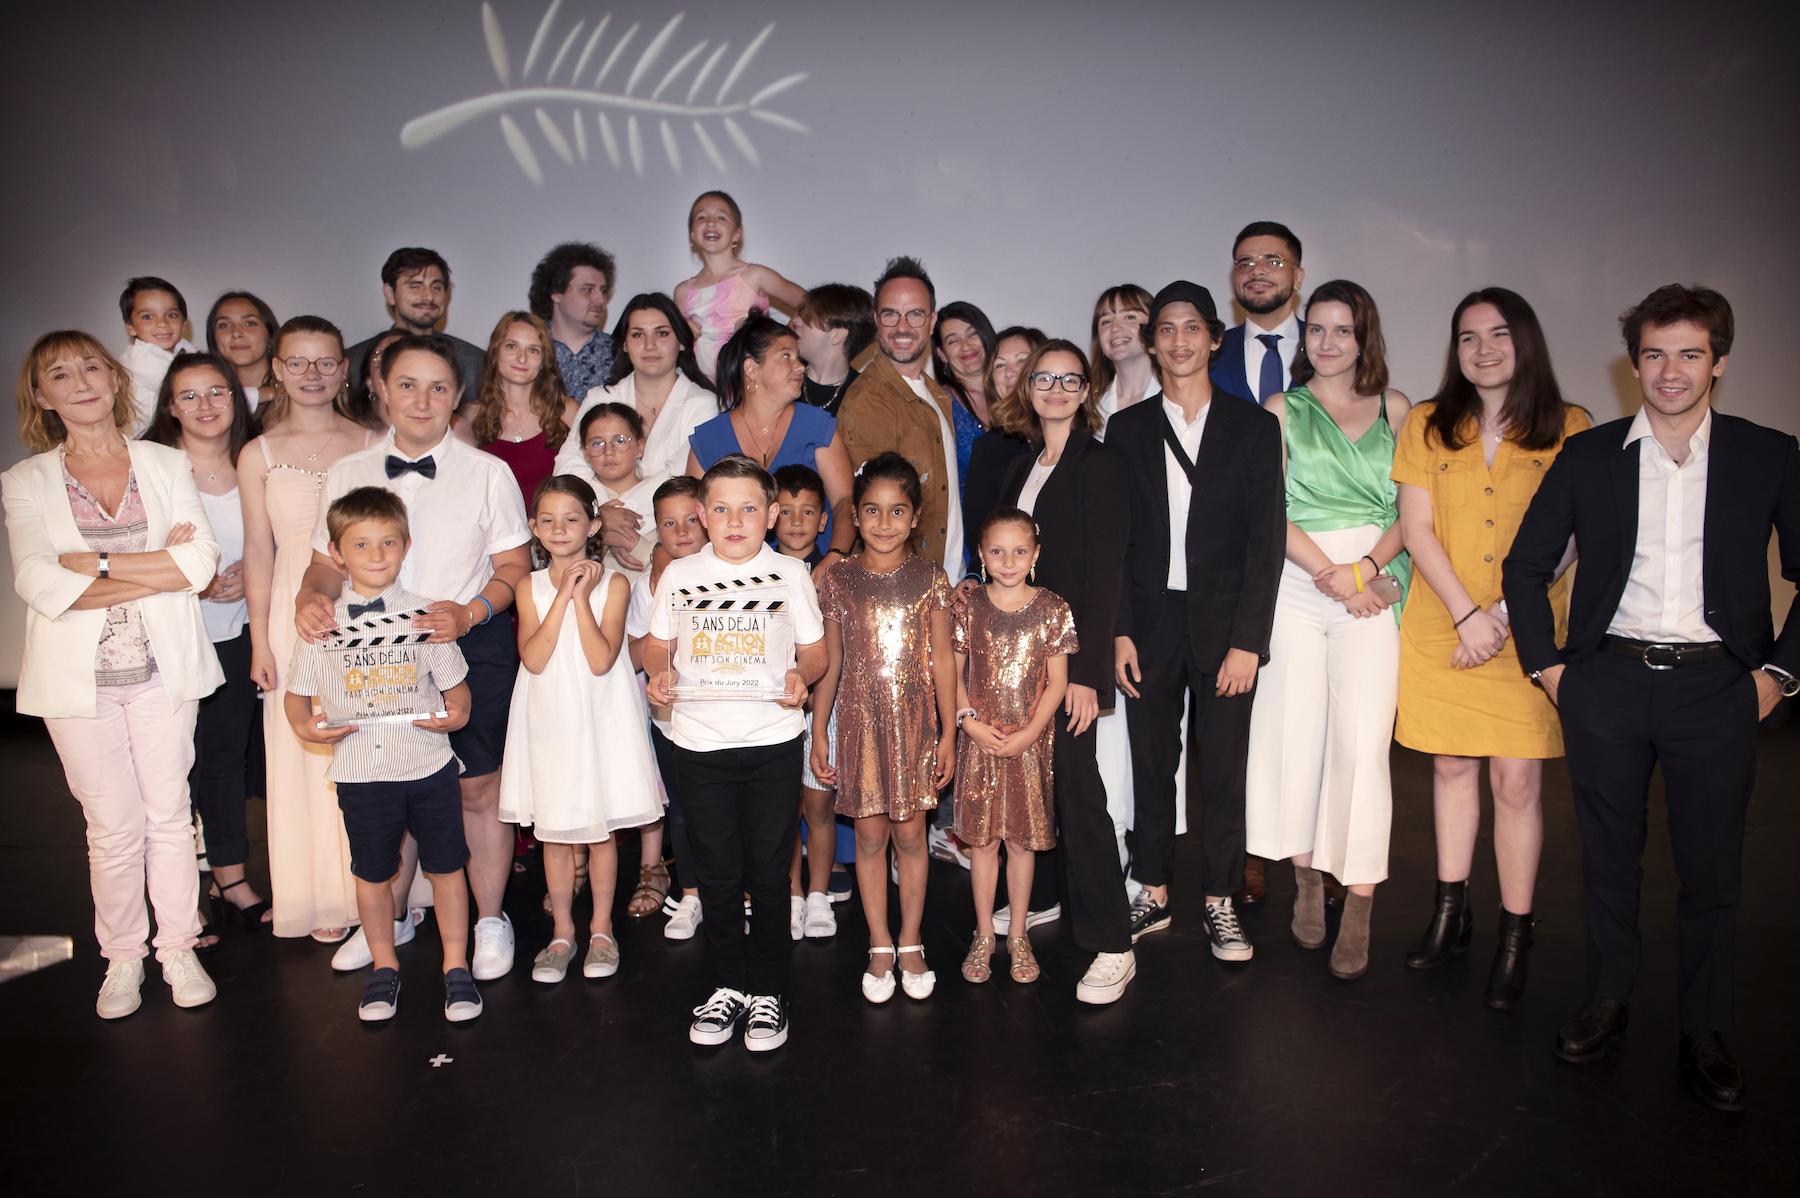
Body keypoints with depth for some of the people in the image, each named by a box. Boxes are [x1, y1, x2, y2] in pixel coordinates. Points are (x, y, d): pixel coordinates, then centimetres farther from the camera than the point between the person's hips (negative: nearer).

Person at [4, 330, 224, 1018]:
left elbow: (201, 562, -8)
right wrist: (160, 570, -15)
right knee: (113, 827, 3)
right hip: (80, 676, -1)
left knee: (169, 813, 7)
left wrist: (95, 562, -13)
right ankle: (123, 958, 22)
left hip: (163, 669, 1)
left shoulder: (168, 466, 5)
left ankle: (178, 949, 22)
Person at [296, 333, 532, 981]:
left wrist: (469, 612, -19)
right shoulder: (348, 473, 6)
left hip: (473, 645, -2)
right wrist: (311, 598, -12)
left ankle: (489, 922, 22)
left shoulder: (488, 473, -1)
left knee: (477, 787, 4)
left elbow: (514, 569, -1)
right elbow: (329, 563, 11)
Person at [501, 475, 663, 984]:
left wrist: (582, 596, -18)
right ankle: (562, 932, 25)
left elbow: (601, 660, -17)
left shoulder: (613, 583, -6)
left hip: (600, 719, -2)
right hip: (549, 723, 2)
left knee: (601, 828, 9)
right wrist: (564, 595, -16)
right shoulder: (531, 587, 1)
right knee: (553, 832, 11)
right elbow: (533, 659, -14)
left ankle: (601, 929, 24)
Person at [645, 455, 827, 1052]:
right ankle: (729, 984, 27)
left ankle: (768, 992, 22)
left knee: (768, 872, 7)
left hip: (773, 740, -1)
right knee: (717, 872, 9)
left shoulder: (789, 574, 1)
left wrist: (800, 676, -18)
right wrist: (658, 676, -11)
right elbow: (657, 644, 10)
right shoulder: (679, 575, 3)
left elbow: (815, 651, 4)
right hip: (700, 741, 1)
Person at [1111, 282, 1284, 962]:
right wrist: (1119, 631, -3)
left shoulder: (1254, 428, 3)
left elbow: (1266, 539, -3)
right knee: (1151, 763, 8)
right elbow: (1114, 540, 5)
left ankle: (1219, 902, 19)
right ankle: (1154, 896, 22)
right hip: (1150, 623, 1)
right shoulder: (1127, 429, 7)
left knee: (1223, 767, 4)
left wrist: (1247, 641, -9)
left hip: (1225, 624, -1)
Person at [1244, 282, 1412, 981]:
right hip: (1297, 582, 1)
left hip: (1375, 585, 0)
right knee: (1295, 733, 0)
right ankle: (1306, 883, 17)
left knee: (1362, 744, -7)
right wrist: (1329, 574, -10)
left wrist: (1366, 568, -10)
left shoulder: (1394, 409, 12)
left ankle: (1358, 911, 2)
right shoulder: (1281, 410, 10)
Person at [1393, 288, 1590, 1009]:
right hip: (1440, 628, 2)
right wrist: (1467, 613, -10)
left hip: (1527, 632, -2)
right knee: (1452, 765, 11)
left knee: (1517, 781, -1)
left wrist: (1505, 610, -12)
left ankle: (1515, 936, 12)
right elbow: (1417, 529, 0)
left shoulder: (1568, 429, 2)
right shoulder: (1429, 426, 6)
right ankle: (1451, 911, 26)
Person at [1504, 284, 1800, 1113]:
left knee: (1711, 867, 6)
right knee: (1608, 855, 11)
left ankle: (1704, 1032, 21)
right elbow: (1525, 566, 8)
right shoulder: (1587, 456, 4)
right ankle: (1607, 1000, 27)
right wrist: (1546, 665, 3)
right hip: (1607, 681, 1)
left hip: (1717, 688, -1)